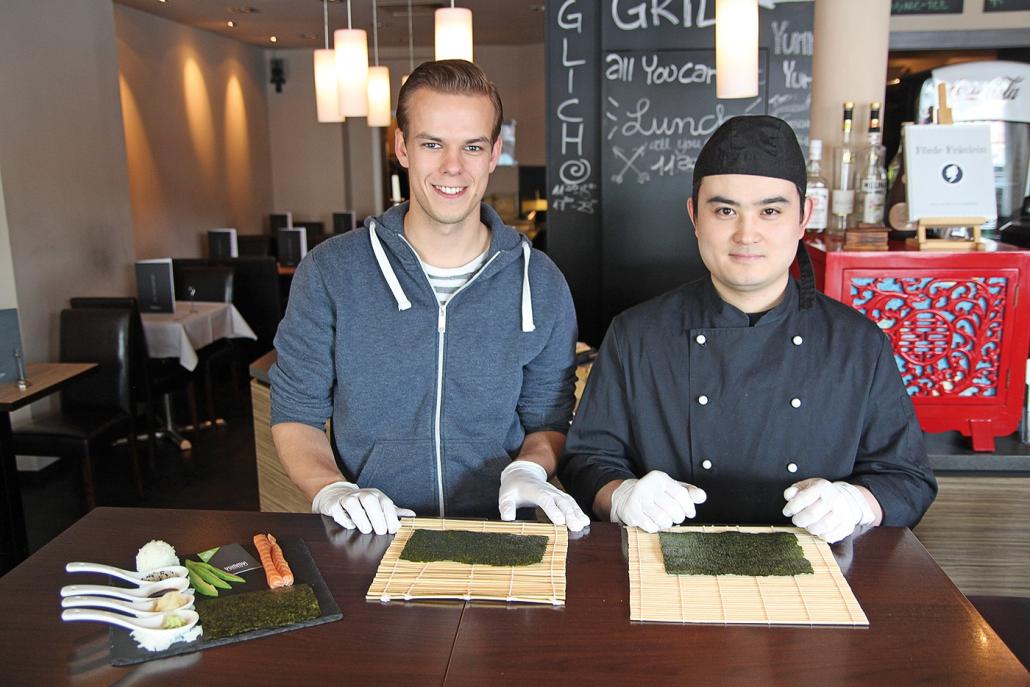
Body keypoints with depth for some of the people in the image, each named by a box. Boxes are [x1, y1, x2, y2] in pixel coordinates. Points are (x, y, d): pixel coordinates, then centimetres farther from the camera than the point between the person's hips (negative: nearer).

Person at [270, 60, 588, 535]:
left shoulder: (541, 285, 3)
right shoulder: (329, 273, 0)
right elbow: (295, 413, 6)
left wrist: (527, 471, -9)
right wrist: (330, 489, -12)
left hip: (494, 538, 1)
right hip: (367, 540, 0)